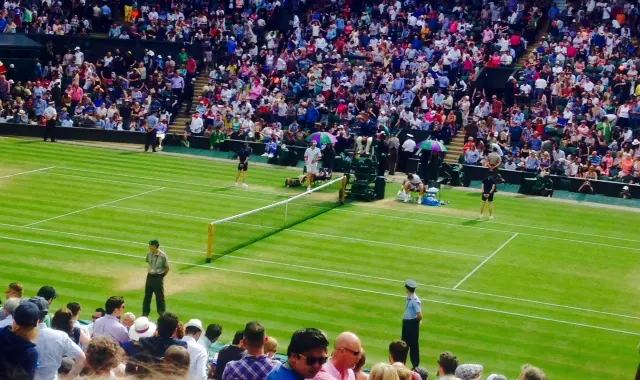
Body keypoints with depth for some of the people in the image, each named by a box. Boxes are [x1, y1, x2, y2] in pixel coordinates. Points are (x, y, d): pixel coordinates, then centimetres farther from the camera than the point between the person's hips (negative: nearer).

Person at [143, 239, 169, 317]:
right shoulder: (149, 254, 0)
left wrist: (161, 276, -1)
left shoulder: (163, 255, -16)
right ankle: (145, 314, 25)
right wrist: (150, 273, 12)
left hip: (158, 278, -6)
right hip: (150, 276, 6)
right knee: (147, 295, 13)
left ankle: (162, 314, 12)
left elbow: (167, 268, -7)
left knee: (160, 296, 1)